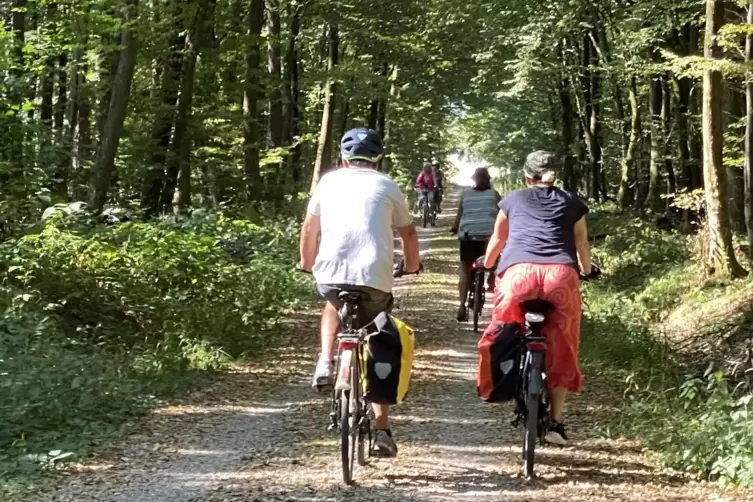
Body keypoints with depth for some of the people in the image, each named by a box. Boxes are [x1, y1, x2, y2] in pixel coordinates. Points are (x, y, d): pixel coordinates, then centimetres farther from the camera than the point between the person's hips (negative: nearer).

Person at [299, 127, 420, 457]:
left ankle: (326, 364, 12)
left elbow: (310, 228, 18)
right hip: (375, 276, 0)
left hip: (330, 272, 1)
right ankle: (382, 428, 11)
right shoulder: (387, 186, 15)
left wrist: (306, 263, 34)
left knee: (333, 306, 36)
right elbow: (408, 232, 22)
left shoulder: (330, 181, 16)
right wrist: (412, 267, 38)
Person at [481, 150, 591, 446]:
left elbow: (497, 240, 39)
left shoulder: (512, 199, 26)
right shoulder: (571, 203, 25)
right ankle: (556, 422, 11)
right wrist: (586, 270, 56)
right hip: (561, 275, 1)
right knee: (561, 350, 12)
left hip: (518, 272, -1)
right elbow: (582, 246, 34)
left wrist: (486, 265, 59)